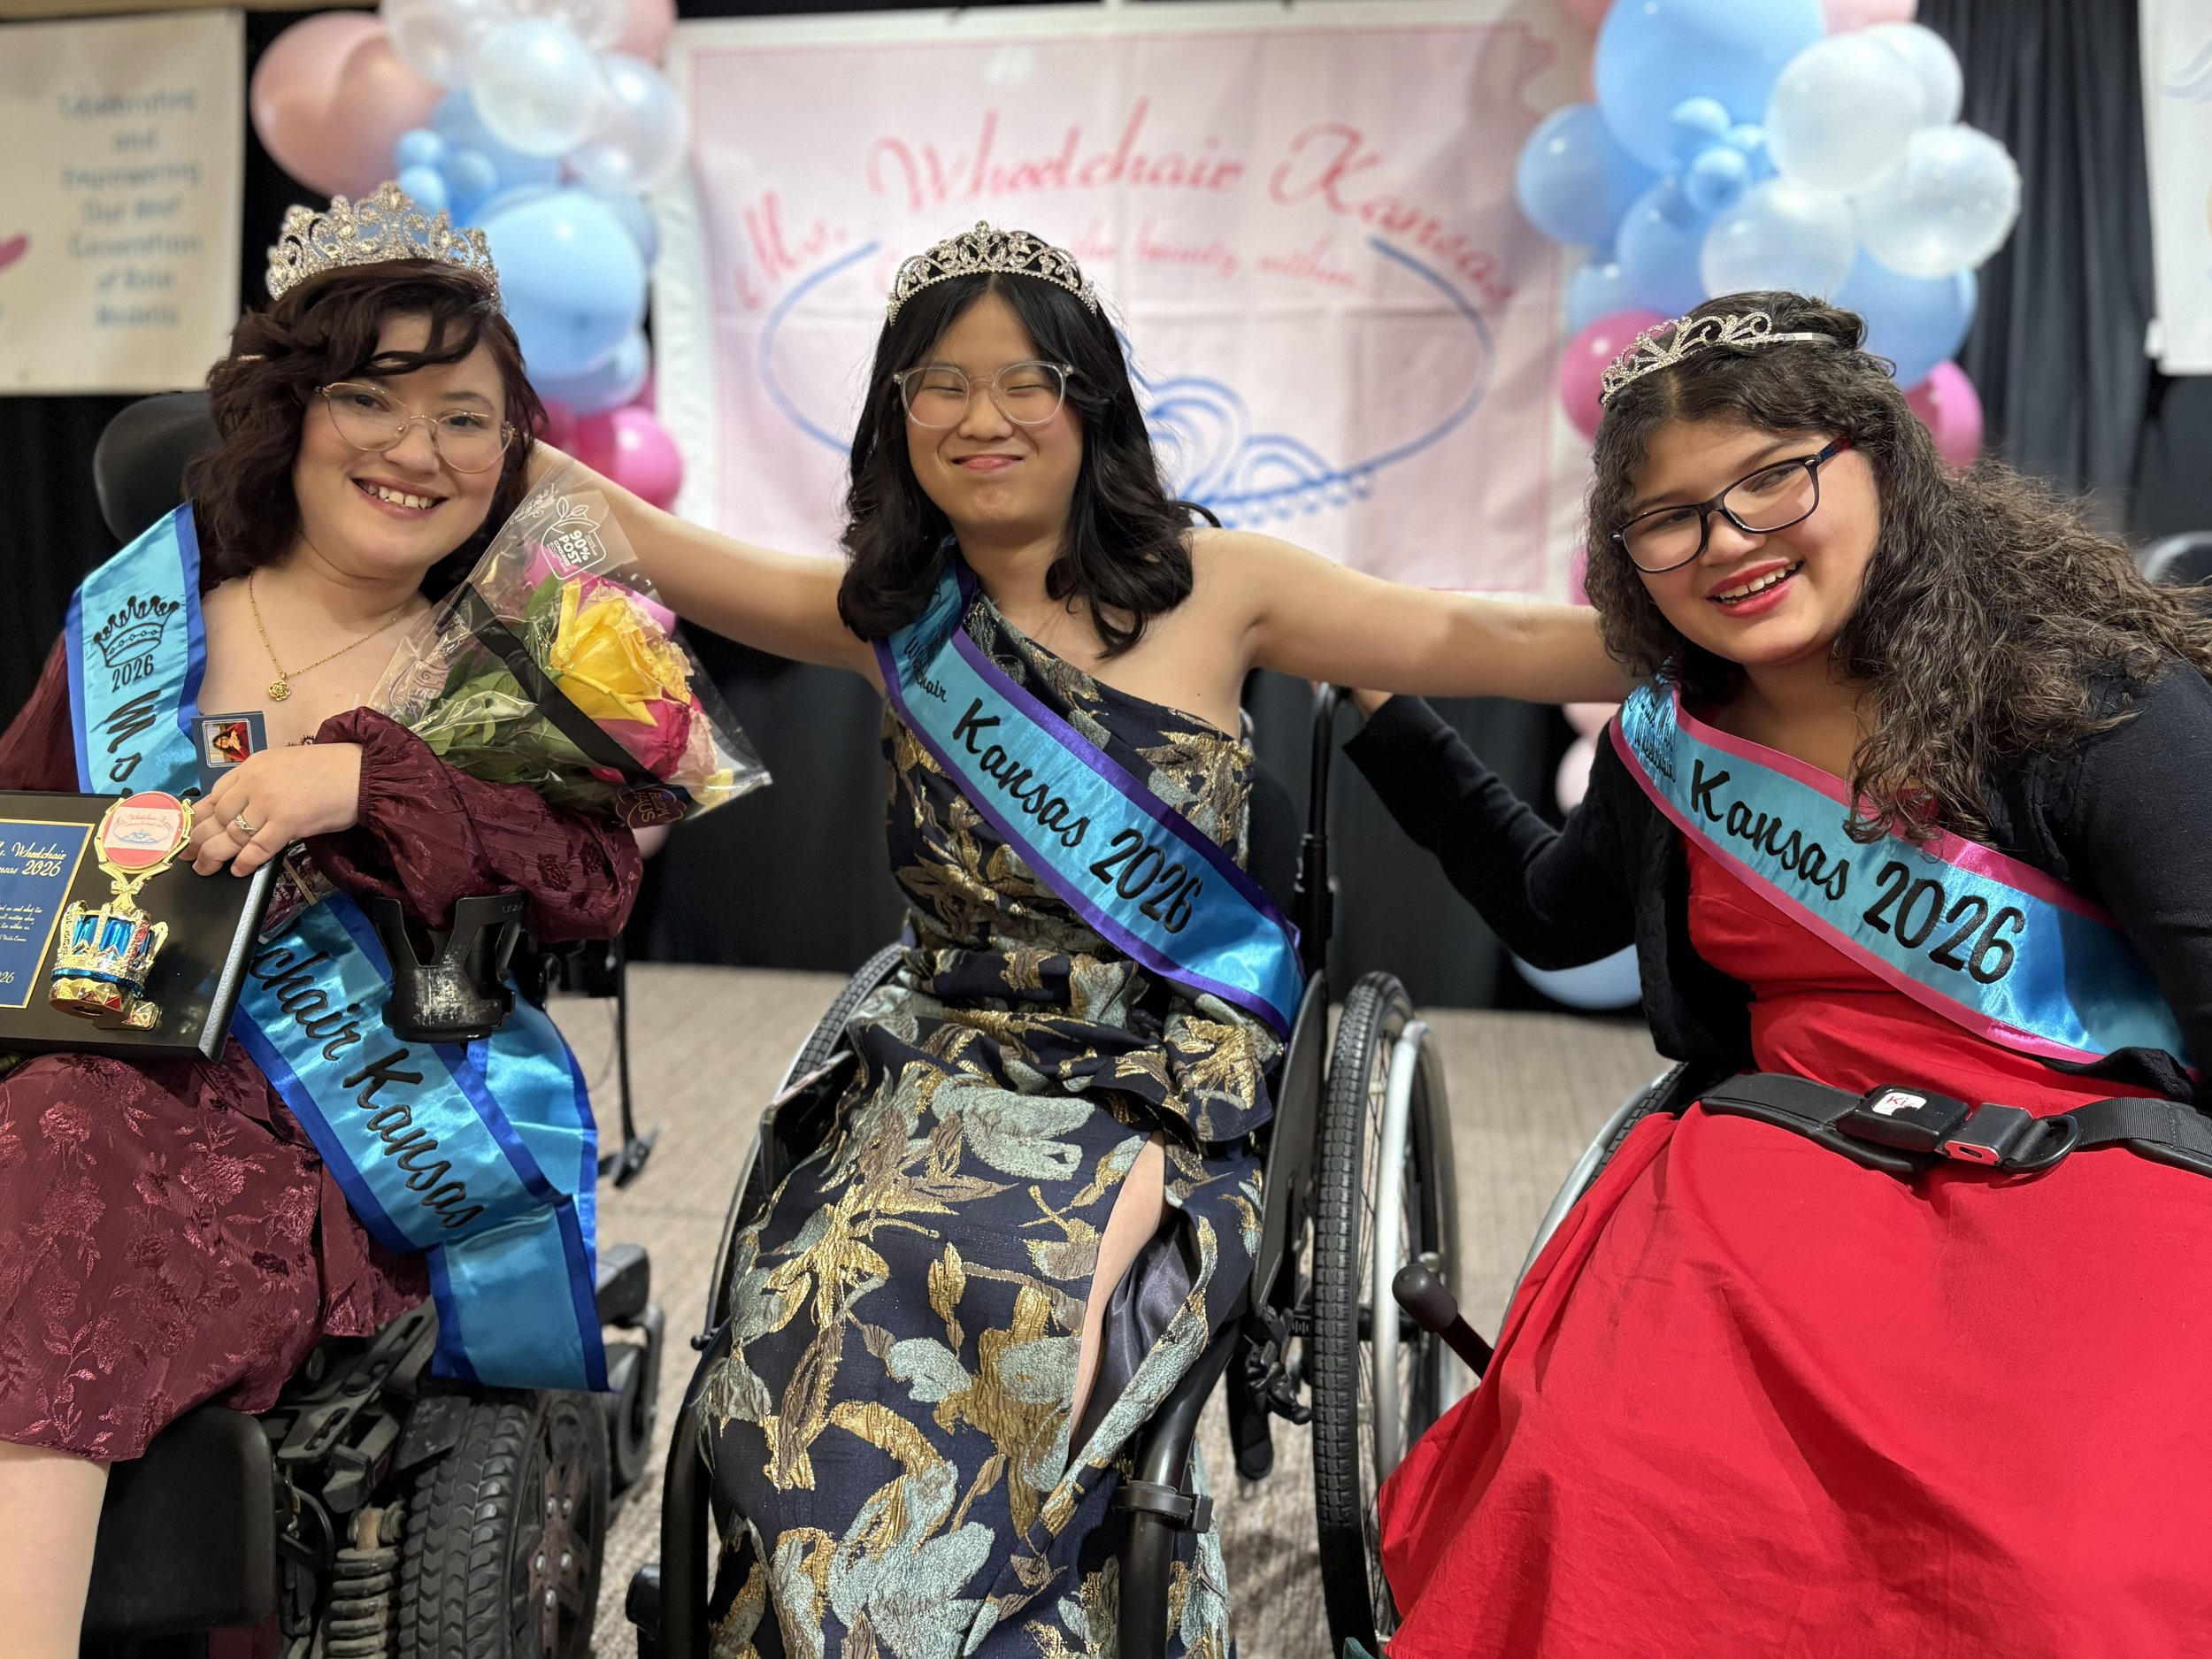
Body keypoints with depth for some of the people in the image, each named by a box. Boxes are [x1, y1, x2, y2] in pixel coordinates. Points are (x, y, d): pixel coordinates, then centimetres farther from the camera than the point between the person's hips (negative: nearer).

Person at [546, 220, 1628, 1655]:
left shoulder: (1205, 585, 3)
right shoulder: (892, 615, 12)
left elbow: (1488, 646, -4)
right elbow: (640, 541, 14)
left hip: (1170, 1093, -2)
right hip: (948, 1083, 3)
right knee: (814, 1329, -25)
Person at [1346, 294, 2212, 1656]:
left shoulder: (2102, 706, -7)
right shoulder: (1675, 736, 10)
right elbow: (1555, 913, 28)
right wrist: (1378, 703, 28)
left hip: (2101, 1174, -3)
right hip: (1792, 1166, 3)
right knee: (1596, 1487, -27)